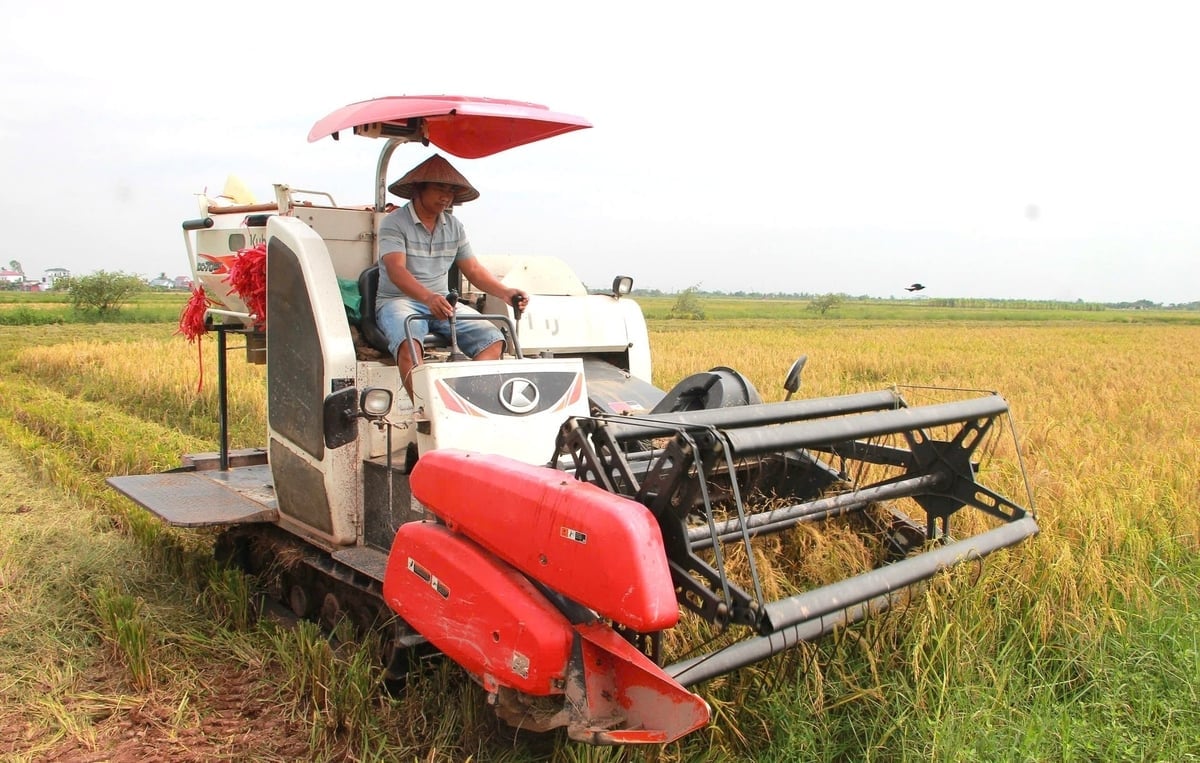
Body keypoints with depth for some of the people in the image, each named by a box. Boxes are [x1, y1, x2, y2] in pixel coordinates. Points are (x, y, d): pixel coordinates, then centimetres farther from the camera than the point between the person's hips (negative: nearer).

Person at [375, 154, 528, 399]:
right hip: (397, 300, -5)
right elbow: (396, 270, -22)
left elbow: (474, 270, 11)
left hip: (442, 302, 5)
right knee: (408, 343, -38)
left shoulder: (454, 226, 12)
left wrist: (504, 292, -9)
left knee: (492, 340, -18)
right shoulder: (393, 224, -7)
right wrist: (428, 298, -41)